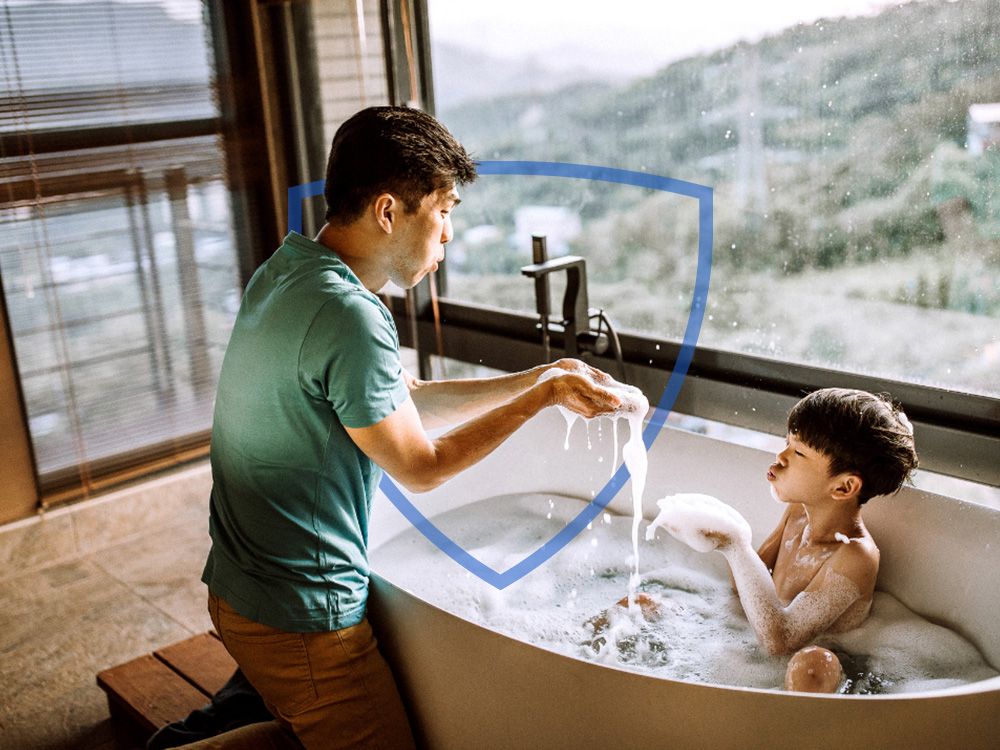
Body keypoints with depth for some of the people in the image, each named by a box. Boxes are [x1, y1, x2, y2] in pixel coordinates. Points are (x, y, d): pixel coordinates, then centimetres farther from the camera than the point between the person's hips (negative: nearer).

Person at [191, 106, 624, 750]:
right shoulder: (347, 317, -26)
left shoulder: (287, 273, 5)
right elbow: (422, 468, -15)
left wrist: (538, 377, 8)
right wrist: (544, 394, -8)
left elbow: (408, 400, 11)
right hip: (301, 617, -9)